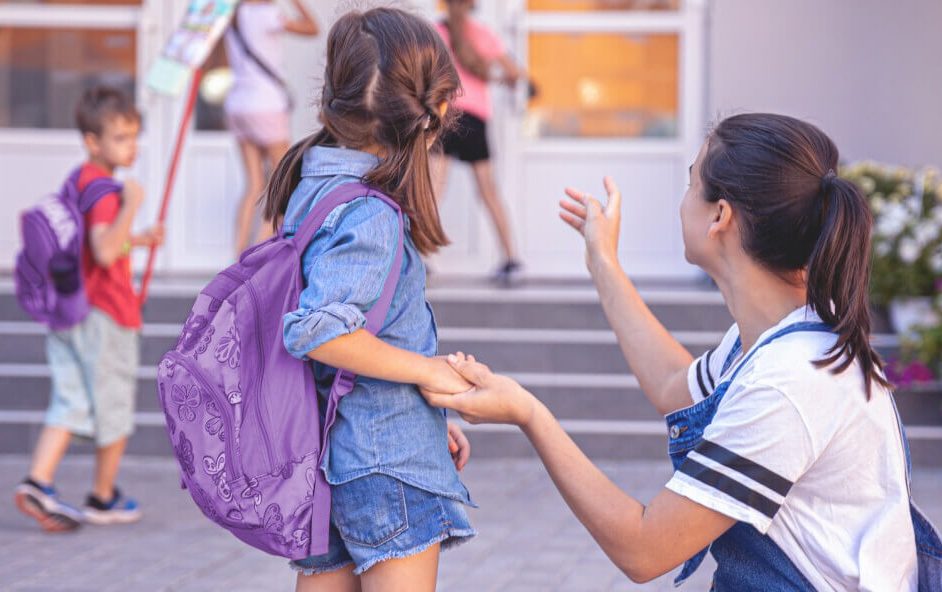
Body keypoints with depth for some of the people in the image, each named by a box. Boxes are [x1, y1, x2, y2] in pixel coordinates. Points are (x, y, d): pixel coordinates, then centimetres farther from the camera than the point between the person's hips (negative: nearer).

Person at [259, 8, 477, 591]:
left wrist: (428, 415, 18)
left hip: (323, 458, 9)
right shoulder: (370, 213, -18)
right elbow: (320, 331, -30)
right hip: (387, 461, -9)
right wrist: (428, 370, -17)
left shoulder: (311, 184, 11)